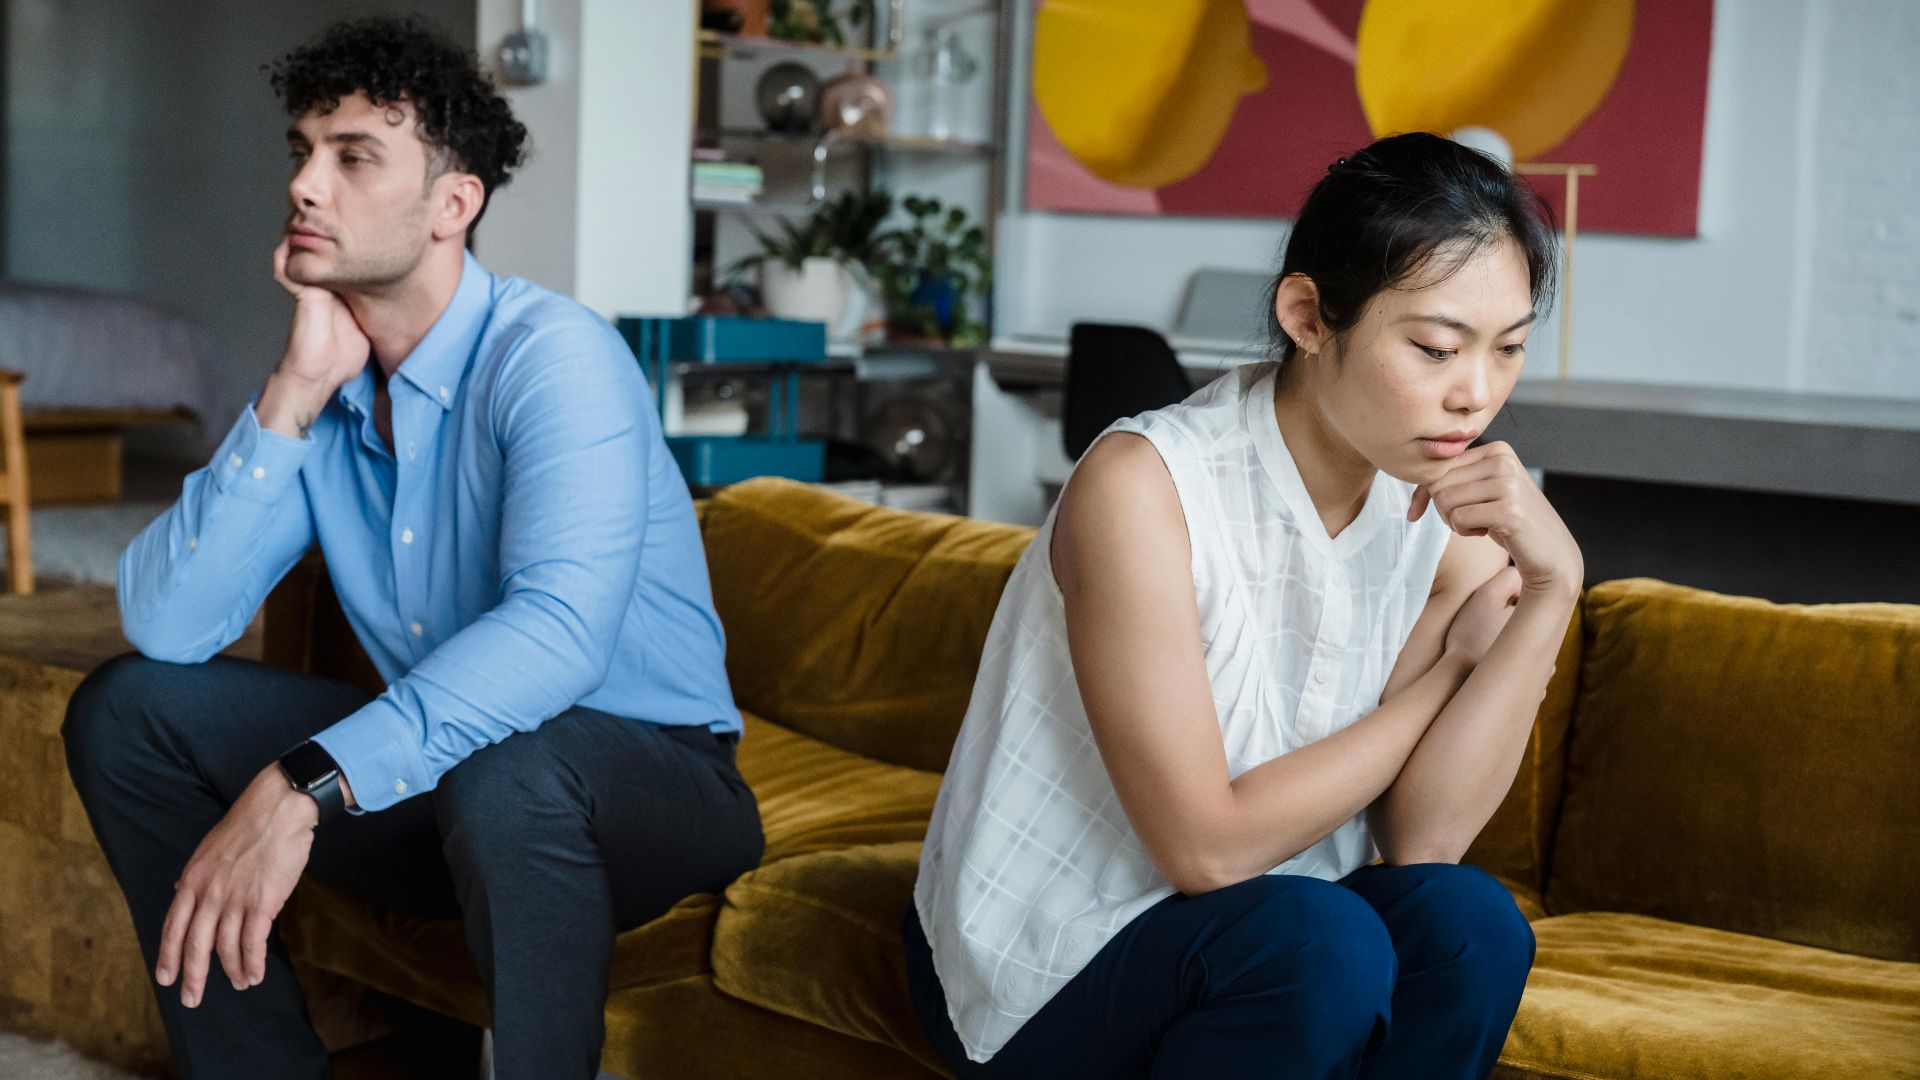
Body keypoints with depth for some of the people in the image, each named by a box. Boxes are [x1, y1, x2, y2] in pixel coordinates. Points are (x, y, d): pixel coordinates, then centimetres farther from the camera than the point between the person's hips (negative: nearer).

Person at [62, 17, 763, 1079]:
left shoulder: (552, 355, -20)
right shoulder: (319, 381, 1)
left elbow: (559, 626, -37)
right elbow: (166, 625, -9)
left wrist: (303, 787, -43)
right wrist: (295, 395, -18)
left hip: (641, 768, -7)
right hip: (436, 773, 7)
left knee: (500, 772, -39)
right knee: (124, 707, -2)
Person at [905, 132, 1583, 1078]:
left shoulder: (1452, 507, -5)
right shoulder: (1143, 485, -23)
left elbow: (1424, 839, -14)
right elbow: (1209, 845, -23)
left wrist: (1553, 587, -24)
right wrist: (1455, 661, -14)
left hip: (1247, 943, 5)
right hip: (1042, 967, -5)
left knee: (1469, 920, -24)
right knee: (1319, 943, -32)